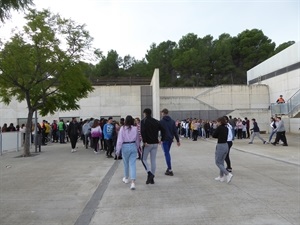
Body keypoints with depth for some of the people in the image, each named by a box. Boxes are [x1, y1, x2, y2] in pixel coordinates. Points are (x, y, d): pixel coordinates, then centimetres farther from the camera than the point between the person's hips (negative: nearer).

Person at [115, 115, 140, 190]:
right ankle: (133, 182, -11)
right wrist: (137, 147, 20)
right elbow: (138, 140, 6)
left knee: (126, 163, 18)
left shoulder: (122, 128, -8)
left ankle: (126, 178, 38)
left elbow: (120, 140, -8)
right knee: (133, 164, 0)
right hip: (133, 146, 1)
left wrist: (118, 150, -2)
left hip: (125, 147, -1)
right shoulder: (135, 128, -2)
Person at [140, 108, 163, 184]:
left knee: (144, 159, 8)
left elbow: (142, 132, -19)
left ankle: (149, 173, -12)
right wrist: (159, 140, 11)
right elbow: (161, 129, 8)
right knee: (153, 160, 10)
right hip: (155, 143, 5)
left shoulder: (143, 121, -6)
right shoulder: (156, 121, 9)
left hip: (147, 143, -5)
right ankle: (152, 178, 14)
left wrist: (144, 141, -19)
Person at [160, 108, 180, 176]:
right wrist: (178, 140, 7)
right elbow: (175, 131, 5)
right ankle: (169, 168, 23)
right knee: (167, 153, 21)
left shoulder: (161, 121, -8)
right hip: (170, 139, 6)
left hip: (164, 140, -6)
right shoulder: (172, 121, 8)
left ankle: (170, 170, -6)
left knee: (166, 153, -3)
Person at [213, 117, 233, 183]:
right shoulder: (226, 128, 7)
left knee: (218, 162, 3)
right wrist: (219, 136, 3)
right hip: (226, 145, 8)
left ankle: (228, 174, -10)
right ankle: (221, 177, 24)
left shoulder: (219, 127, -14)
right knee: (221, 162, 18)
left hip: (220, 146, -8)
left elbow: (213, 135, -6)